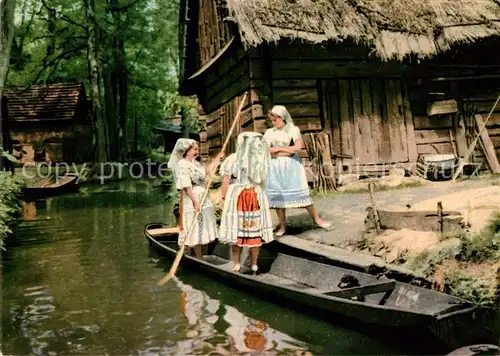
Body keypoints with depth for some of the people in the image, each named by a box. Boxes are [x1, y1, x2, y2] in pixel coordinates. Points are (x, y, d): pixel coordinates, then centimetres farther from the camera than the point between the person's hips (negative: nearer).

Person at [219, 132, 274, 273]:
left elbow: (226, 182, -8)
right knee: (255, 229, 8)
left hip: (236, 196, -2)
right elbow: (262, 181, 6)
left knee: (236, 229, 8)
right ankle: (254, 264, 15)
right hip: (257, 197, 2)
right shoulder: (260, 160, 1)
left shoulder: (233, 159, -9)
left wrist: (223, 197, -1)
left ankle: (236, 264, 12)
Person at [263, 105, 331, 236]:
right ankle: (282, 226, 11)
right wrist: (287, 151, -10)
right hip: (276, 167, 3)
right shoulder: (269, 132, 6)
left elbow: (298, 147, -15)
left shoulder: (293, 129, -2)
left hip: (292, 165, -2)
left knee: (301, 193, -2)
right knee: (278, 195, 2)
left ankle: (316, 218, 13)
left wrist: (279, 148, -10)